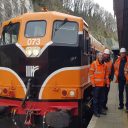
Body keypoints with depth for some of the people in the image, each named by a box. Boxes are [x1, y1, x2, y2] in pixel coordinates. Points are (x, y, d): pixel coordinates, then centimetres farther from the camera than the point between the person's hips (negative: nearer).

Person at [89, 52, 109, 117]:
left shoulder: (104, 65, 11)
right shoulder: (94, 64, -6)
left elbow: (106, 74, 17)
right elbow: (91, 73, -9)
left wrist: (107, 82, 12)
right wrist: (92, 82, -13)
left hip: (102, 84, 6)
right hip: (96, 84, -6)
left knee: (102, 98, 13)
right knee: (95, 98, 0)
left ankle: (100, 110, 26)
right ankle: (95, 111, 8)